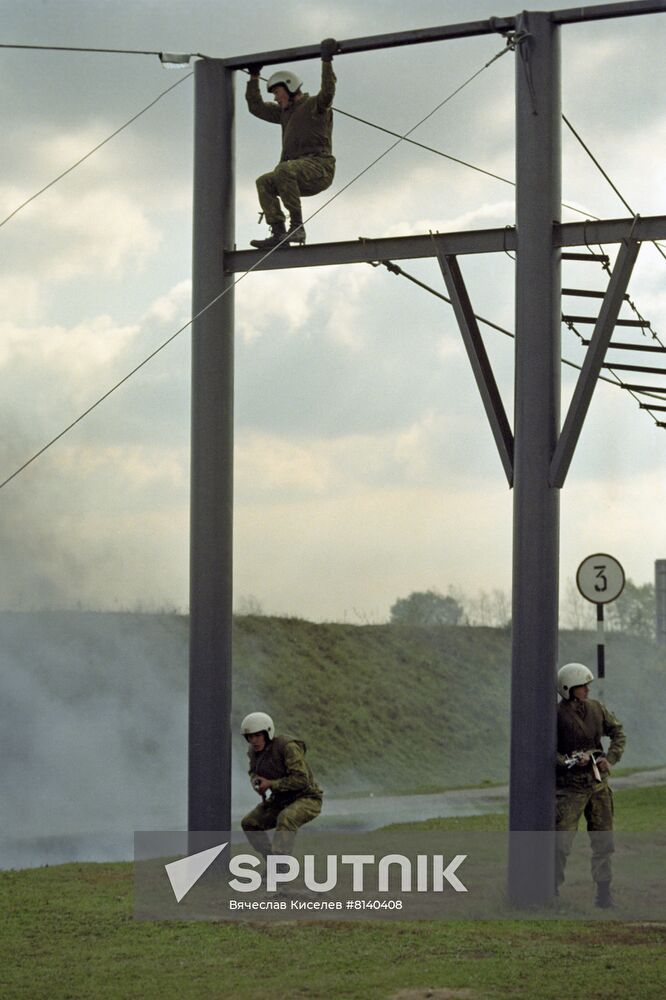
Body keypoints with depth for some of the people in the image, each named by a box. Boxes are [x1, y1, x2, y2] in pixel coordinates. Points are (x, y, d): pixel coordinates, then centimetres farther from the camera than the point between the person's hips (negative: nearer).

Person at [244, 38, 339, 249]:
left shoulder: (314, 105, 3)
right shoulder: (285, 112, 27)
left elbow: (327, 92, -19)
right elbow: (256, 107, 35)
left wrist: (326, 62, -21)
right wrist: (254, 77, 35)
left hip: (319, 167, -8)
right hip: (299, 172, 8)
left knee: (284, 170, -34)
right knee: (264, 182, -7)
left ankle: (297, 226, -36)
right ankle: (279, 233, -20)